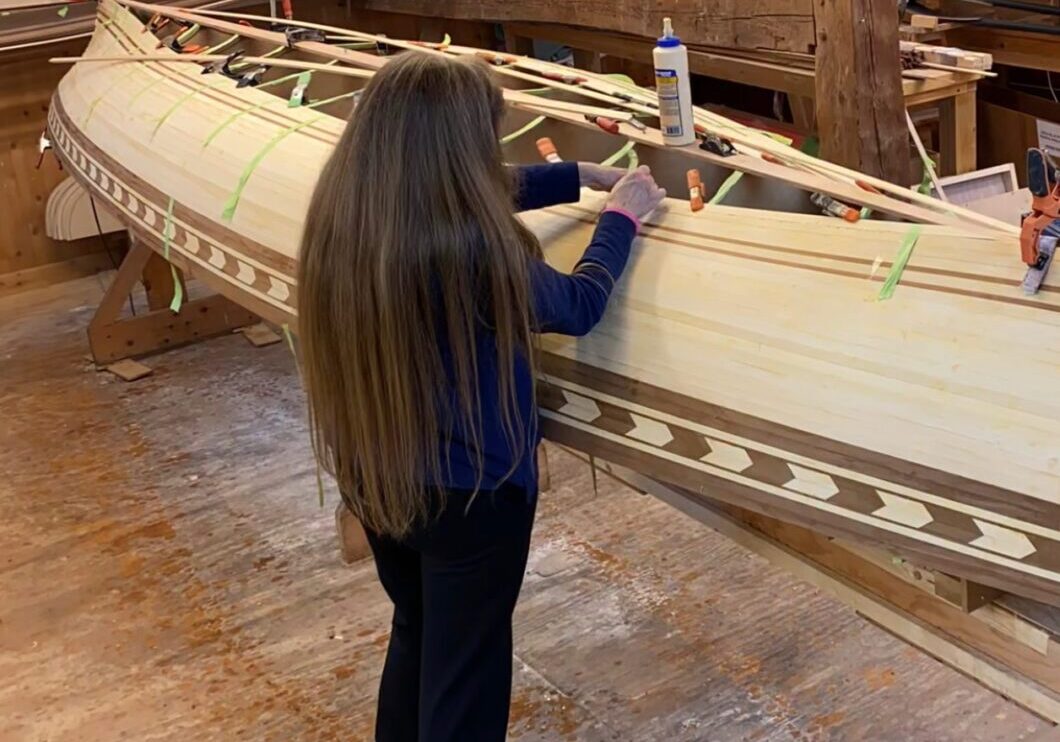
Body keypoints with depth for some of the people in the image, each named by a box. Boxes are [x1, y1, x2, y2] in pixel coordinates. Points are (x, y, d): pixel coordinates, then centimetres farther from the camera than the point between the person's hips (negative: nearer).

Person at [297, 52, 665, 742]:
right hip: (470, 491, -7)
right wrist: (621, 217, 5)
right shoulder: (471, 245, -32)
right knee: (464, 676, 14)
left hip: (372, 479, 7)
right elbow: (578, 305, -11)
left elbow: (493, 192, 9)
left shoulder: (341, 216, -10)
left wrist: (585, 174, 14)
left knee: (416, 637, 30)